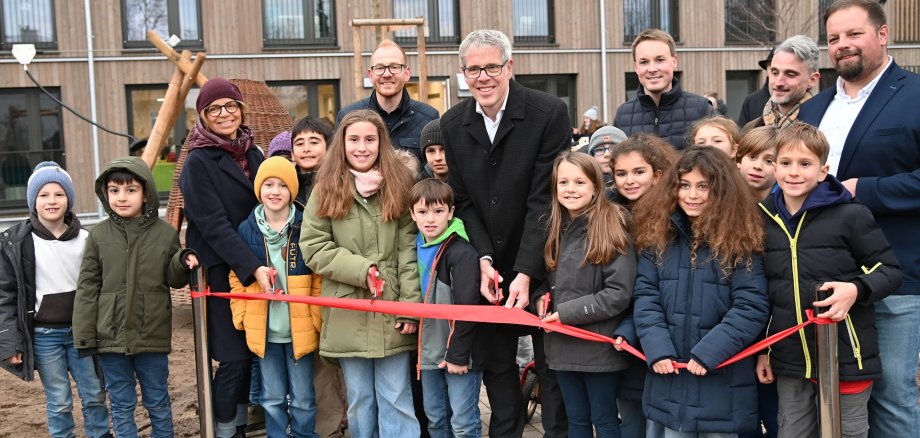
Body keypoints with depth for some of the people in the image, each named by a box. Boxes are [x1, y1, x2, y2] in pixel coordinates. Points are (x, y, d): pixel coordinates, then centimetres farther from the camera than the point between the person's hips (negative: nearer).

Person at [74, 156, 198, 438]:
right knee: (121, 406, 12)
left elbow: (173, 280, 6)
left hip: (152, 336, 0)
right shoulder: (98, 235, -1)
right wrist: (84, 337, -2)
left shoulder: (165, 233, -3)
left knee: (158, 403, 14)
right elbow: (87, 288, 1)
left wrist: (182, 262, -17)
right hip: (111, 337, 1)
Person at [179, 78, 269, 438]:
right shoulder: (198, 162, -8)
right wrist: (252, 268, -26)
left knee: (251, 352, 8)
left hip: (256, 267, 6)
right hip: (221, 271, -5)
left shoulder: (253, 154, 10)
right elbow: (213, 224, -17)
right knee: (234, 356, -4)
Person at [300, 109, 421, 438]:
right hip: (347, 314, 1)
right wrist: (361, 269, -14)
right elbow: (313, 247, -2)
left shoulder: (400, 185, 4)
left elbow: (410, 249, -2)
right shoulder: (326, 189, 3)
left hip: (392, 312, 0)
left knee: (396, 400, 5)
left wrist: (411, 304, -9)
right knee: (359, 401, 13)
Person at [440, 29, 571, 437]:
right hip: (490, 267, 4)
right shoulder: (452, 124, 0)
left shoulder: (550, 113, -14)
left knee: (552, 363, 7)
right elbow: (463, 201, 2)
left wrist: (526, 272, -21)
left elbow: (545, 199, -17)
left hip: (540, 265, -4)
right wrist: (485, 259, -10)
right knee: (496, 365, 14)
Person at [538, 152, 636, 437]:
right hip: (563, 343, 6)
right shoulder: (555, 228, 8)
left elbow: (619, 293, -17)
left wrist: (566, 313, -18)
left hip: (599, 345, -6)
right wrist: (541, 297, -1)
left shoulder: (611, 226, -12)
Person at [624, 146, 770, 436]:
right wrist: (657, 349, -13)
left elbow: (752, 307, -11)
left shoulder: (740, 239, -7)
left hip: (721, 378, -2)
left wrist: (709, 352, -19)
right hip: (668, 375, 3)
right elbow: (645, 297, -1)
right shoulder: (658, 236, 2)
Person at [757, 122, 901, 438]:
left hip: (845, 355, -4)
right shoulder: (765, 220, 4)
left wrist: (857, 289, -23)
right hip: (789, 359, 4)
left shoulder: (851, 215, -10)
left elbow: (889, 270, -2)